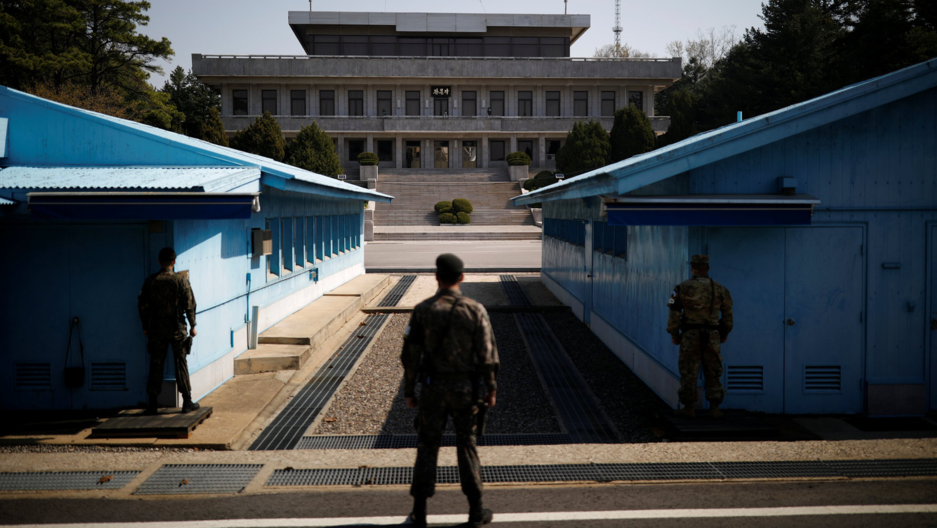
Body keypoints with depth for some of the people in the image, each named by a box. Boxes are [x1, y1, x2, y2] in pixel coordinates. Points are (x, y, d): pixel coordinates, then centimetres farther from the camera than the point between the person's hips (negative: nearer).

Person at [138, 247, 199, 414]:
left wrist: (145, 326, 14)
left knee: (156, 365, 7)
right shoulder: (181, 280, -6)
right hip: (177, 328, -2)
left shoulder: (150, 281, 0)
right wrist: (192, 326, 3)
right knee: (181, 364, 4)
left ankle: (152, 404, 9)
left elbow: (142, 305, 4)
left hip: (157, 329, 2)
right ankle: (187, 402, 6)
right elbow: (190, 305, -6)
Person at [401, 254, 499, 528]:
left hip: (432, 388, 0)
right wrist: (491, 389, 4)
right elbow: (487, 354, -7)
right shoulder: (475, 310, -8)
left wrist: (409, 391, 6)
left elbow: (410, 355, -5)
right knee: (467, 446, 12)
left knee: (427, 446, 10)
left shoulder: (422, 310, -7)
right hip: (464, 389, 0)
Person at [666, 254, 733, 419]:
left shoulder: (683, 288, -5)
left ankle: (689, 408, 8)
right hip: (712, 337, 2)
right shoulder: (720, 289, 3)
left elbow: (674, 314, -6)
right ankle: (714, 408, 11)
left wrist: (673, 334, 5)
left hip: (690, 336, -2)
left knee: (689, 373, 4)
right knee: (713, 373, 10)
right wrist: (725, 334, 23)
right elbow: (728, 315, 9)